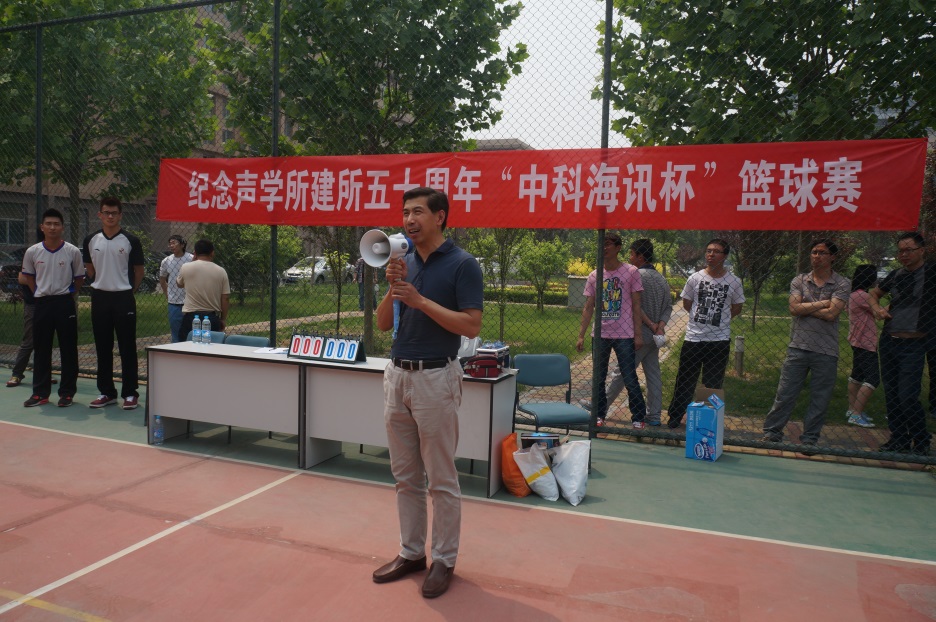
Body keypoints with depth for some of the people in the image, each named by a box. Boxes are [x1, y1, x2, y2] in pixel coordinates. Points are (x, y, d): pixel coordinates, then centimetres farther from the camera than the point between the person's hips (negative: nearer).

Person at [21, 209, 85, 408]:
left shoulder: (73, 251, -4)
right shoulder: (32, 252, 1)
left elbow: (79, 278, 7)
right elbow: (28, 276, 16)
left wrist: (66, 293, 5)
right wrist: (40, 293, 9)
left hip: (65, 303, -2)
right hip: (42, 303, 2)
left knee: (68, 350, 3)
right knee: (41, 350, 7)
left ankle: (67, 392, 11)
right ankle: (40, 393, 16)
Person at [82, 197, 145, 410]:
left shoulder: (131, 241, -3)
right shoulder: (91, 240, 6)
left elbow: (139, 270, 5)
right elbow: (89, 267, 19)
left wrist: (127, 289, 5)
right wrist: (103, 283, 13)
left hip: (123, 298, -3)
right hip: (99, 298, 4)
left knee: (127, 348, 0)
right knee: (102, 348, 9)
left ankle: (130, 393, 7)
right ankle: (106, 392, 19)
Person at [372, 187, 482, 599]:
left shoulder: (462, 265, -9)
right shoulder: (405, 263, 10)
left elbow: (472, 326, -16)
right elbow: (383, 323, 9)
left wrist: (420, 300, -20)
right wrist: (392, 287, -8)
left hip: (435, 378, -7)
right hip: (397, 374, 7)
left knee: (441, 480, 5)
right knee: (405, 476, 15)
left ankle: (444, 560, 20)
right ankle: (410, 553, 29)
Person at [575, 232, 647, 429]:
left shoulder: (631, 272, -3)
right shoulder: (594, 276, 7)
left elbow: (636, 305, -3)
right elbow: (588, 308, 8)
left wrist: (638, 334, -7)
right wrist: (581, 335, 2)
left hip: (624, 335, -4)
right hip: (600, 335, 4)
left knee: (630, 379, 1)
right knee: (598, 379, 11)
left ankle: (638, 417, 15)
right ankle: (599, 415, 25)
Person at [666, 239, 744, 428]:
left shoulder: (733, 281, -2)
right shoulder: (695, 278, 0)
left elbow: (737, 308, 11)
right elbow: (686, 304, 11)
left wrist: (719, 318, 6)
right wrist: (702, 317, 8)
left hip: (719, 341, 0)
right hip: (693, 338, 0)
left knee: (713, 385, 9)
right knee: (685, 382, 7)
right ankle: (674, 418, 20)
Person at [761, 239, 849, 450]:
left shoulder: (842, 284, 0)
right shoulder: (799, 280, 7)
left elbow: (831, 314, -13)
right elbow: (794, 308, -7)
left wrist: (805, 308, -6)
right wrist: (822, 303, -9)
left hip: (826, 351, -1)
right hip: (798, 347, 1)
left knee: (820, 399, 7)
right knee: (785, 394, 4)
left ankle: (809, 440, 20)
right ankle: (771, 433, 13)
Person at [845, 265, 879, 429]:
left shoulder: (856, 294, 11)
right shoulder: (861, 295, -20)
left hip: (859, 342, 11)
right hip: (865, 343, -11)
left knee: (857, 376, 16)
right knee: (873, 378, -10)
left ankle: (852, 410, 23)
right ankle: (856, 415, -11)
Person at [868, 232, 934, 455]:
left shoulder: (931, 272, -6)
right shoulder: (896, 275, 10)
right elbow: (874, 294, 25)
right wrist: (876, 308, 7)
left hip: (914, 345, -6)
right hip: (888, 342, 6)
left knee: (907, 397, -9)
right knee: (891, 395, 11)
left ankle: (921, 443, 12)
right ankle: (898, 439, 25)